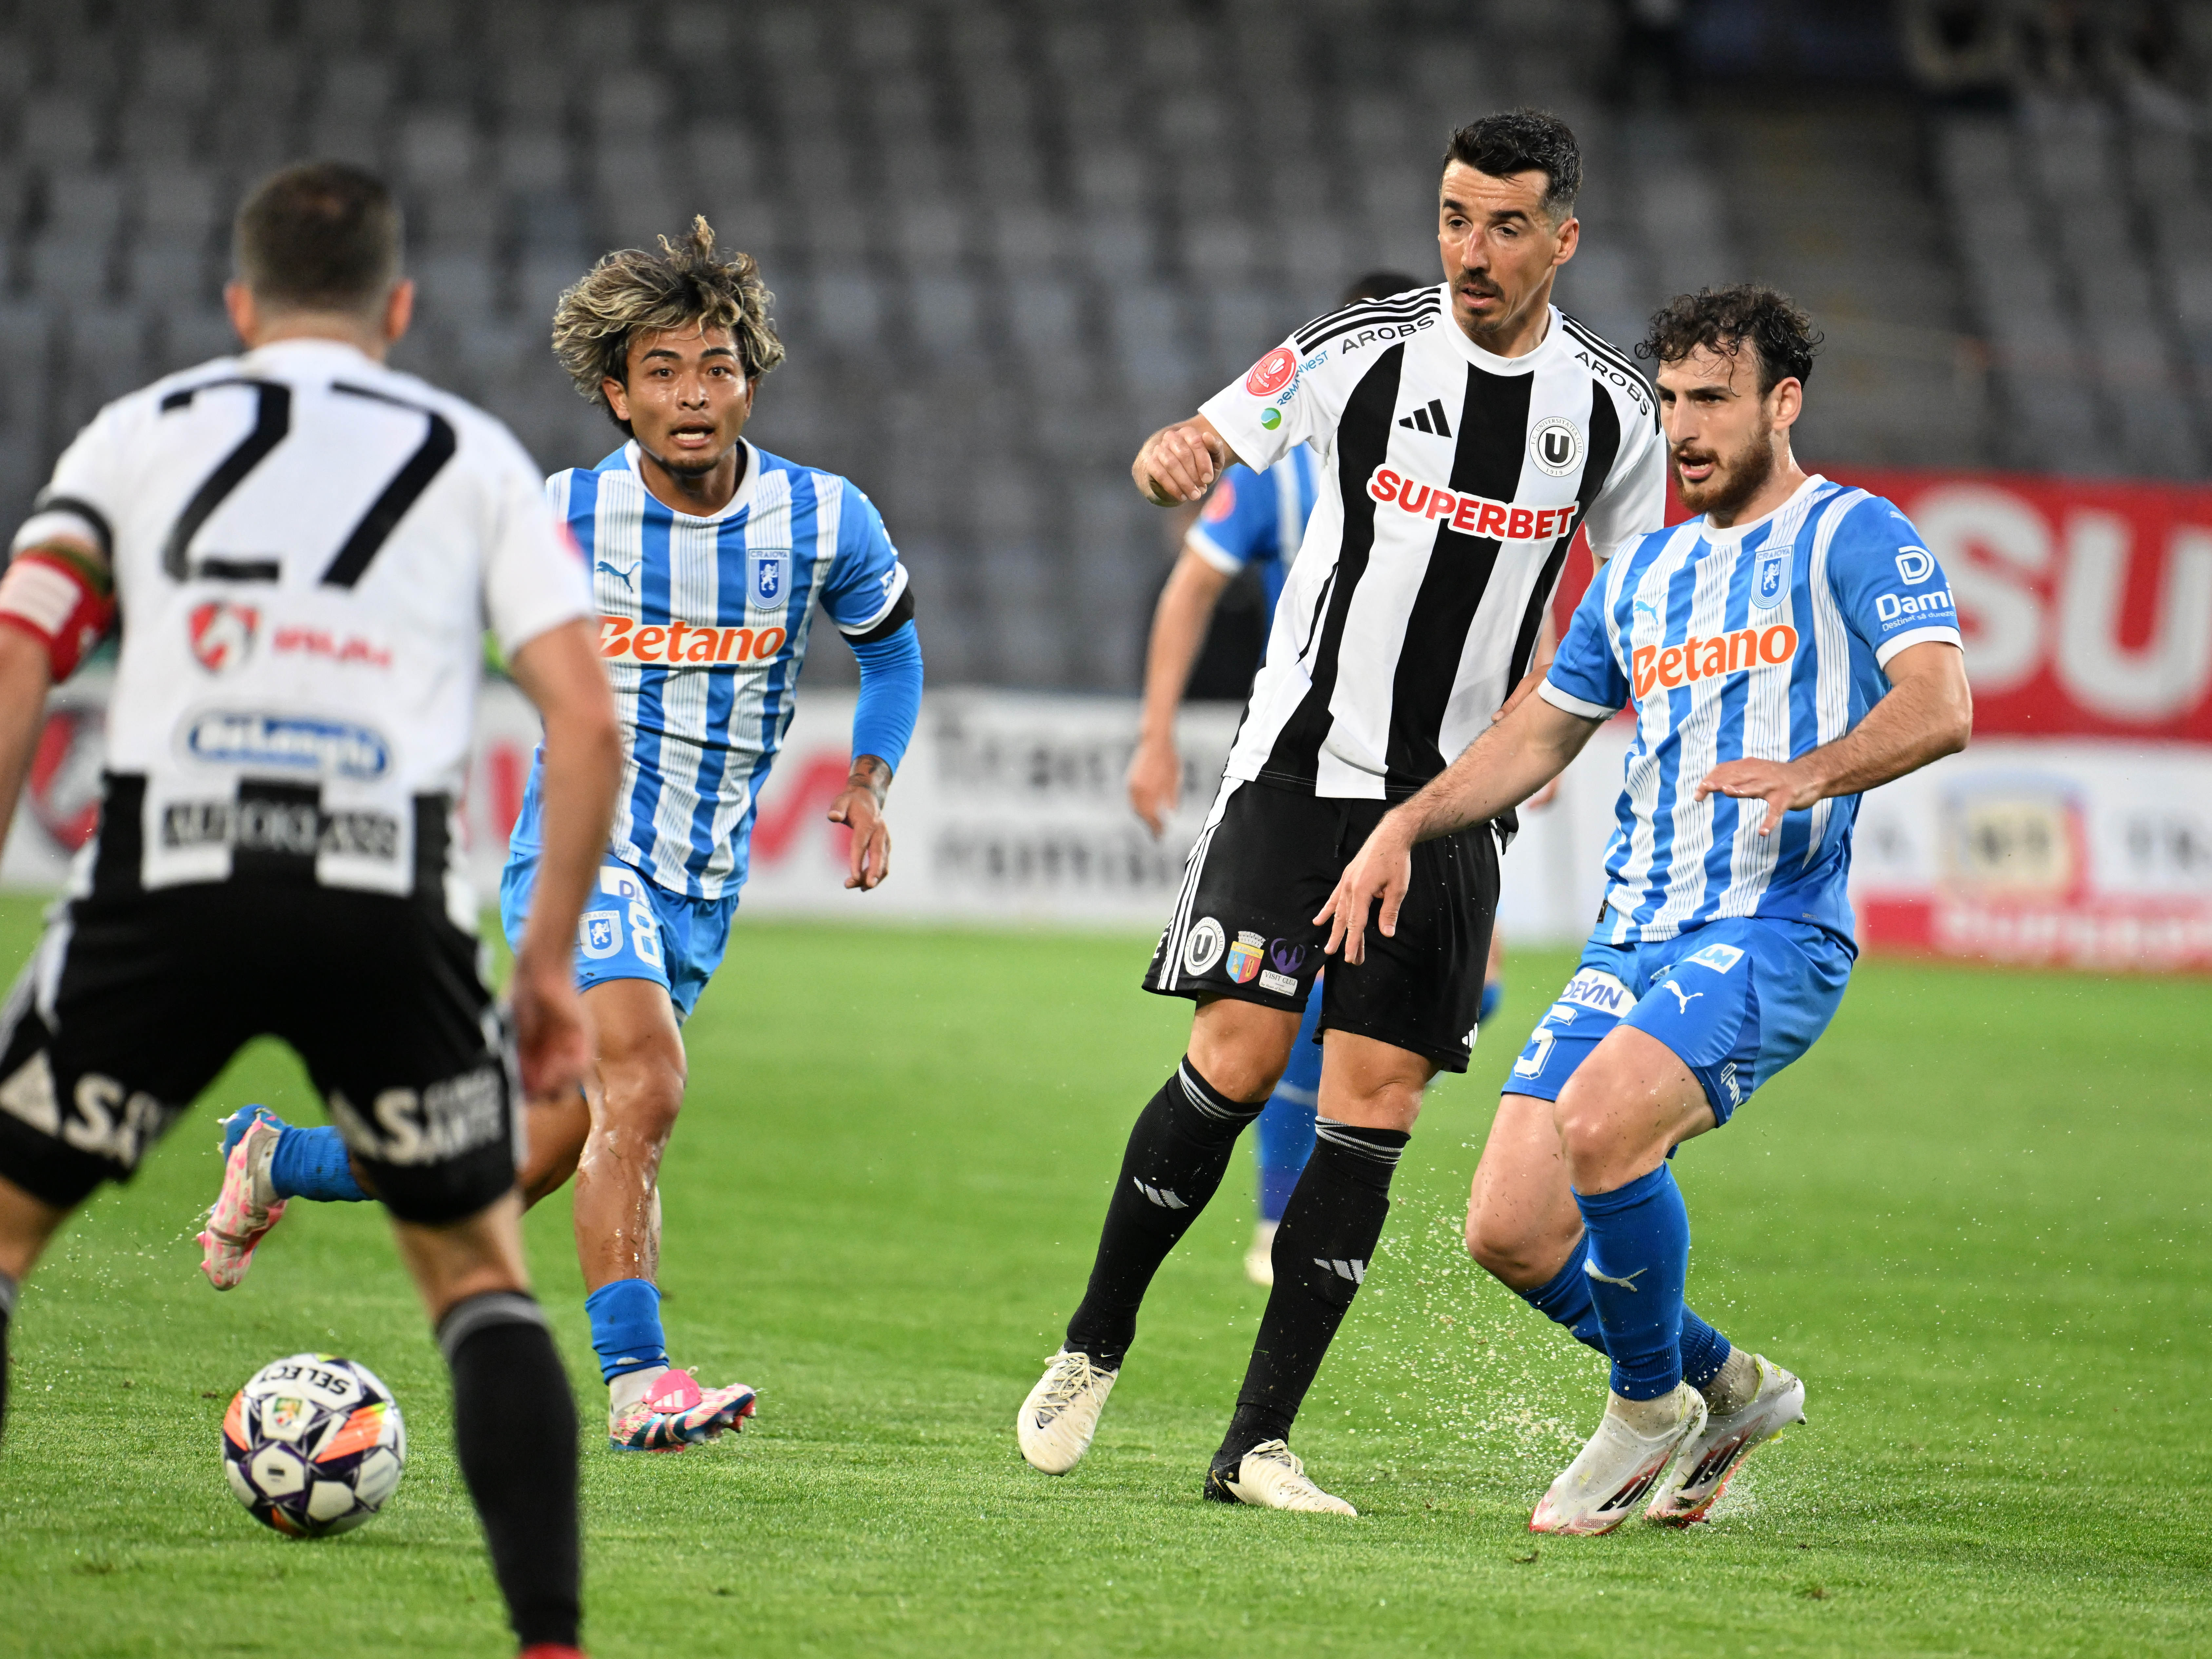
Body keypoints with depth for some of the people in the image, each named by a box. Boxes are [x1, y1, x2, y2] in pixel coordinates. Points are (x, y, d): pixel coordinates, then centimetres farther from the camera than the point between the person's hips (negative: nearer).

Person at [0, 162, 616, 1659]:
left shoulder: (141, 431, 21)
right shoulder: (477, 455, 21)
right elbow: (587, 718, 9)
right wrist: (551, 964, 15)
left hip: (170, 875, 0)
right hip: (393, 893, 0)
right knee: (480, 1269, 19)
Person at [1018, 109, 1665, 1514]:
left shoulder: (1611, 407, 1)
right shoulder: (1364, 352, -5)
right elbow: (1202, 451, -4)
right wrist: (1174, 460, -28)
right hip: (1304, 764, -2)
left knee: (1377, 1104, -4)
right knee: (1238, 1057, -12)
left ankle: (1258, 1447, -1)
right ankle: (1094, 1352, 9)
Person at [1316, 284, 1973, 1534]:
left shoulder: (1853, 539, 0)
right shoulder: (1644, 575, 21)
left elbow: (1939, 706, -15)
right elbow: (1540, 734, 28)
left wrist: (1808, 776, -32)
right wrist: (1406, 825, 14)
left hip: (1772, 935, -7)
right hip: (1631, 945, 7)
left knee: (1600, 1125, -31)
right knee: (1509, 1231, -5)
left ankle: (1652, 1405, -7)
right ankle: (1725, 1385, 19)